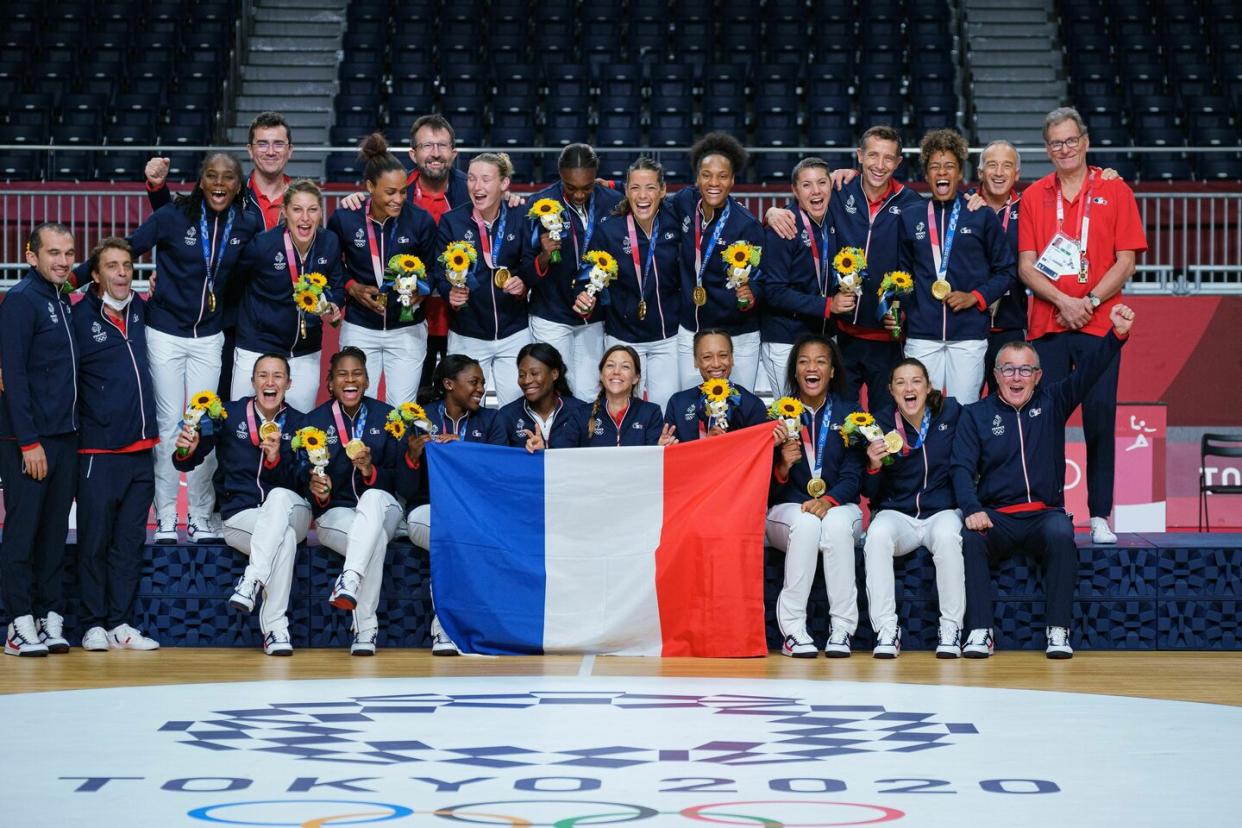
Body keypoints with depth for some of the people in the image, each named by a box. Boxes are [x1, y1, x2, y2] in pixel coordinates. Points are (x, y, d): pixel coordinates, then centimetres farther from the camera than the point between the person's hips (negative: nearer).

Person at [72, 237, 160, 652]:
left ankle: (121, 623, 13)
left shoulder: (140, 310, 9)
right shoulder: (80, 318, -6)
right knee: (95, 540, -1)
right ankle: (94, 626, 7)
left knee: (130, 540, 8)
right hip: (99, 451, -5)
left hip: (141, 449, 5)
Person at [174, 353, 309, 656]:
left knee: (278, 496, -36)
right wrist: (186, 450, -20)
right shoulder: (229, 414, 4)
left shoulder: (298, 423, 6)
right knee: (285, 538, -34)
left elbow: (298, 484, -1)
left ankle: (252, 580, -39)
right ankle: (275, 627, -34)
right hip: (240, 515, -1)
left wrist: (276, 459, -21)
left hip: (290, 511, 1)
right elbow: (186, 463, 5)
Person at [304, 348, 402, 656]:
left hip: (382, 507, 1)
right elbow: (306, 481, 3)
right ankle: (365, 631, -37)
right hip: (334, 512, -1)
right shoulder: (315, 420, 3)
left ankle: (349, 581, -54)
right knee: (376, 539, -36)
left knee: (373, 496, -39)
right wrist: (318, 491, -22)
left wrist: (371, 472, -20)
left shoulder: (386, 416, 5)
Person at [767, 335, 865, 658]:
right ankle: (793, 631, -34)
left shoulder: (850, 412, 8)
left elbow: (853, 474, -2)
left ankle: (842, 631, -33)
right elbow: (769, 488, 2)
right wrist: (782, 466, -21)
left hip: (839, 507, 0)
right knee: (805, 523, -36)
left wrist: (828, 501, -21)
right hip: (787, 509, 0)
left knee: (837, 523, -36)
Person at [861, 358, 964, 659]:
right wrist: (874, 466, -18)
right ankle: (886, 630, -28)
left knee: (947, 535, -35)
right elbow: (871, 493, 2)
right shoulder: (881, 423, -1)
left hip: (942, 512, 0)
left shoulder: (951, 412, -1)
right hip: (896, 513, 1)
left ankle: (951, 629, -24)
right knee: (878, 535, -33)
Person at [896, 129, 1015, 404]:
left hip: (969, 336, -2)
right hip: (921, 336, 2)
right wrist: (900, 309, 5)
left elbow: (1006, 271, 8)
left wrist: (976, 297, -6)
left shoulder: (982, 217, 6)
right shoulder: (910, 219, 12)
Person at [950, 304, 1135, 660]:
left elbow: (1088, 372, 0)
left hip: (1044, 515, 0)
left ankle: (1058, 630, -29)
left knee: (1061, 533, -33)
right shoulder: (976, 414, 10)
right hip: (996, 517, 0)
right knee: (970, 538, -33)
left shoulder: (1051, 403, 13)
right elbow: (961, 468, 0)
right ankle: (980, 631, -31)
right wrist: (972, 509, -19)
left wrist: (1117, 334, -19)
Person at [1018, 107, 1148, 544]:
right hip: (1047, 324, 2)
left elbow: (1125, 261, 1)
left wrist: (1089, 302, -10)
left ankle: (1100, 515, 2)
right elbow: (1026, 266, 5)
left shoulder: (1114, 191, 6)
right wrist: (1063, 301, -10)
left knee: (1100, 416, -4)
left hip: (1098, 324, -1)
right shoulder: (1034, 197, 10)